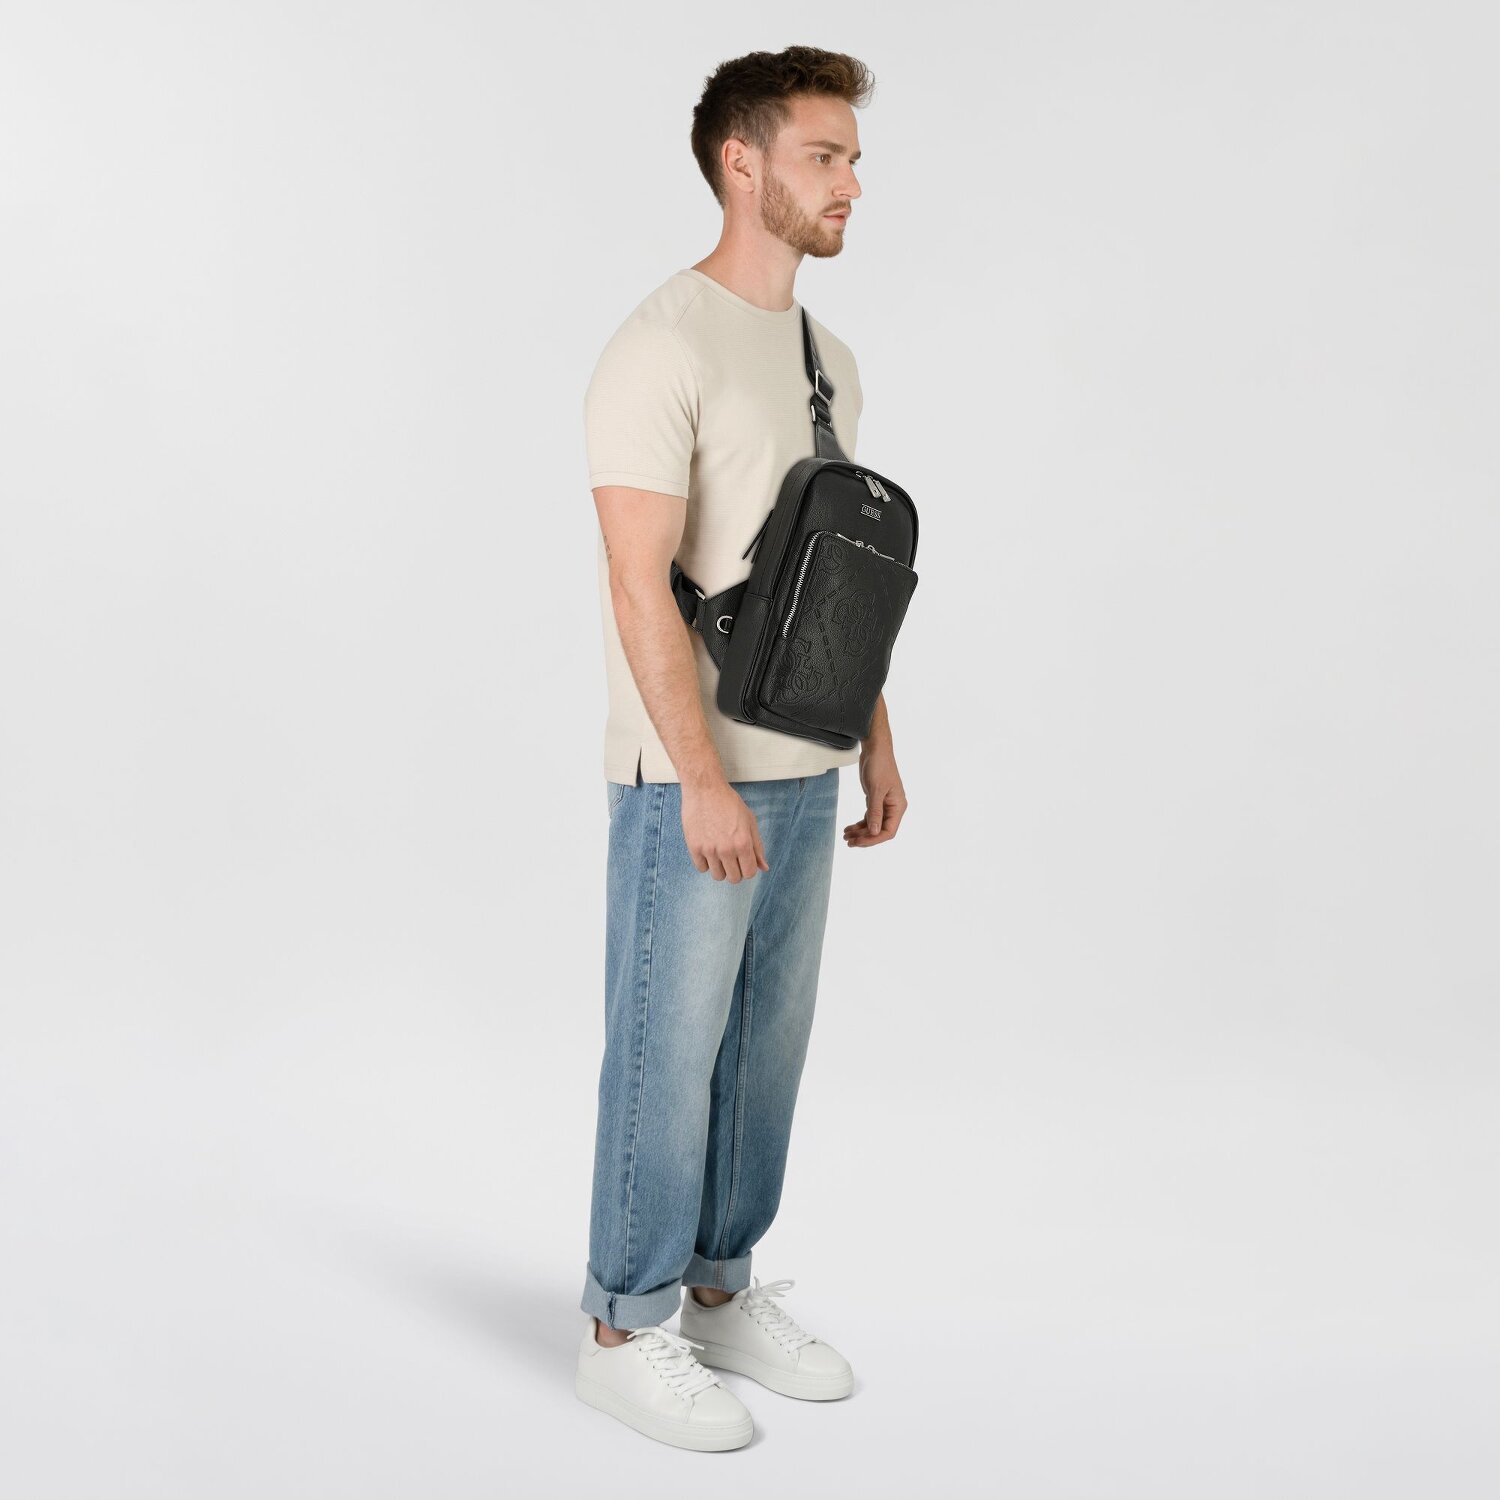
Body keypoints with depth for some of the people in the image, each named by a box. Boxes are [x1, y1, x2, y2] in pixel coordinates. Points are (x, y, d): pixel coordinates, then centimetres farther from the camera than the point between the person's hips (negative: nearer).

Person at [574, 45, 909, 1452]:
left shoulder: (826, 356, 13)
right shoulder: (665, 349, -15)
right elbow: (639, 586, -21)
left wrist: (876, 748, 15)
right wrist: (704, 780, -25)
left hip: (803, 773, 9)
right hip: (693, 780, -9)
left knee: (764, 1046, 16)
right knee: (669, 1056, 2)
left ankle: (722, 1292, 32)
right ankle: (625, 1328, 19)